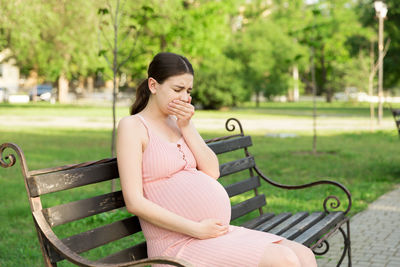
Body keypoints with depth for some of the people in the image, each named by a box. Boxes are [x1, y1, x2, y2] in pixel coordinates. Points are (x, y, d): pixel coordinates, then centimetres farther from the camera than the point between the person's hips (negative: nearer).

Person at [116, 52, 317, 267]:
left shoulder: (179, 121, 15)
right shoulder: (132, 126, -6)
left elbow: (212, 172, 6)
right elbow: (134, 202, -14)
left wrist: (186, 127, -5)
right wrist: (196, 229, -18)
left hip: (218, 232, 7)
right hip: (180, 245, -7)